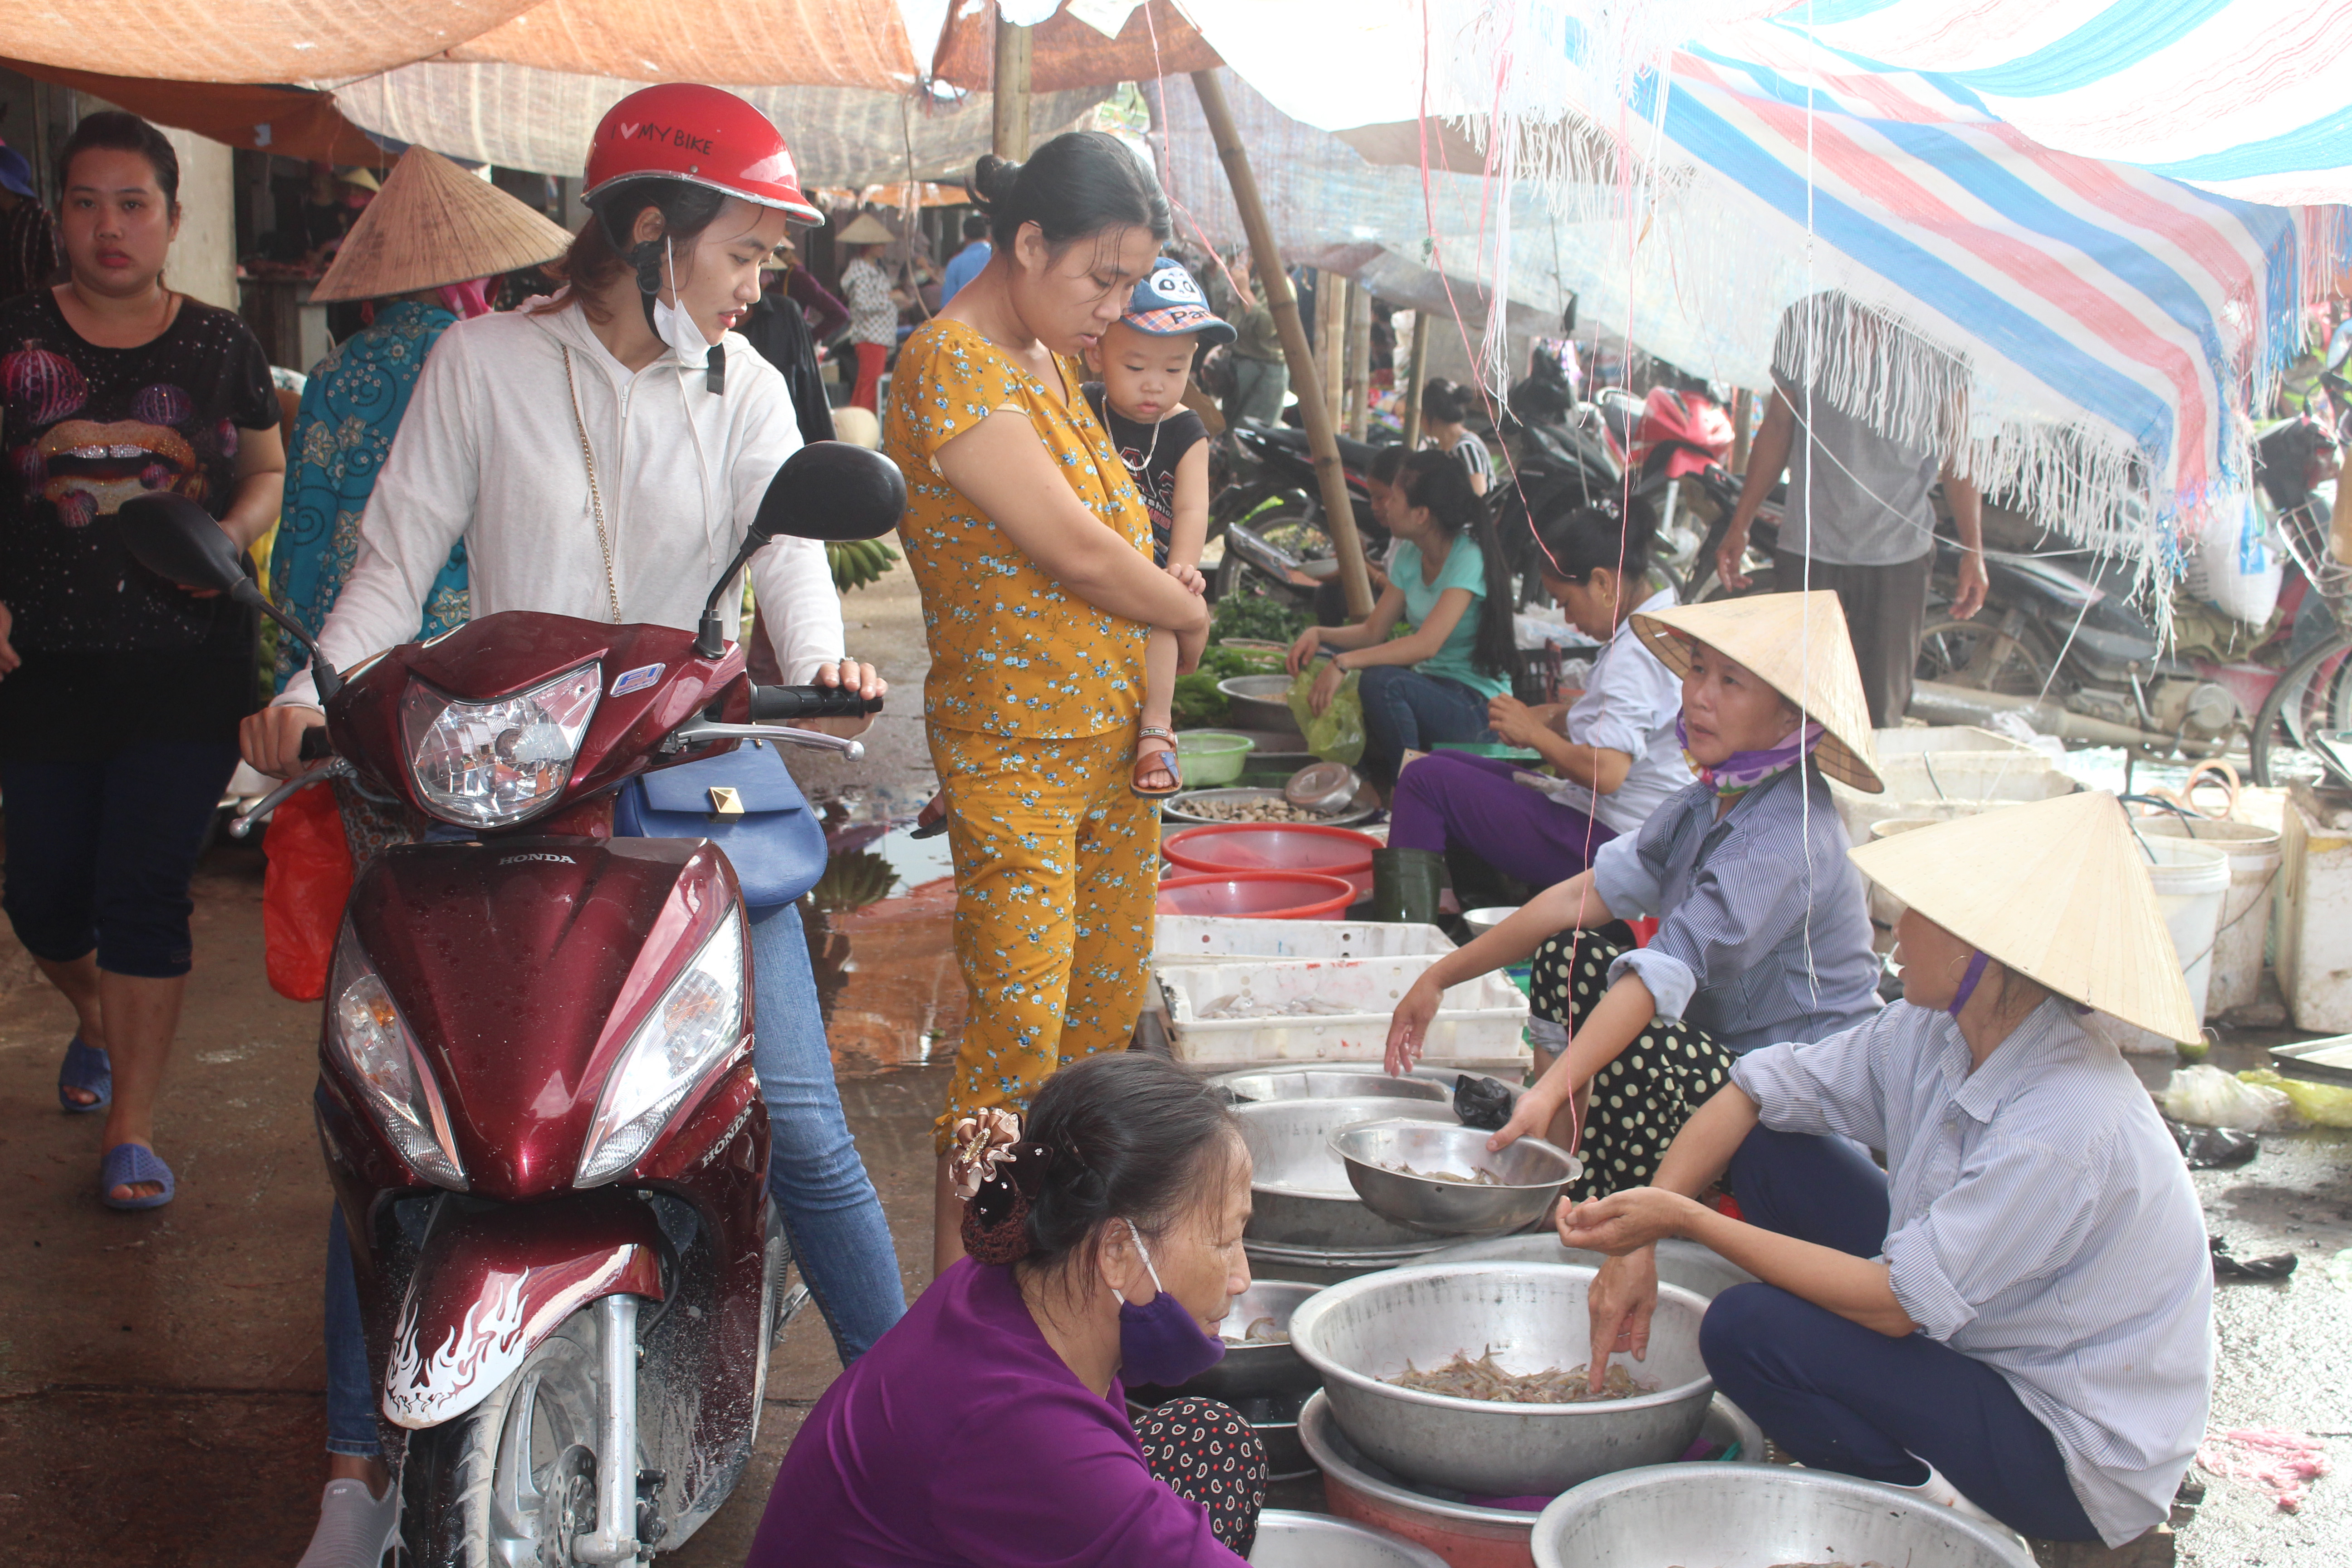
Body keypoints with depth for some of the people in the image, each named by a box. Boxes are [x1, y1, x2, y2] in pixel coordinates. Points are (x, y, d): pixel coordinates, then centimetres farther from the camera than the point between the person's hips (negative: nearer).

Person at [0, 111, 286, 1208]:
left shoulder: (220, 347, 5)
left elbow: (268, 469, 16)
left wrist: (231, 534, -6)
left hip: (188, 663, -1)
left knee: (145, 890, -6)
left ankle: (132, 1128, 4)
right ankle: (95, 1017, 43)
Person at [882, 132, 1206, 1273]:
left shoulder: (1052, 361, 13)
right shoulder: (952, 363, -16)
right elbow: (1075, 552, -20)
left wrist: (1153, 706, -1)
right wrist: (1190, 615, -2)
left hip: (1112, 740, 9)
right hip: (1012, 751, -9)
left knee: (1111, 1009, 13)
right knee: (1019, 1031, -10)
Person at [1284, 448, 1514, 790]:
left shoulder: (1468, 559, -20)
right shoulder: (1409, 555, 5)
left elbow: (1426, 644, -31)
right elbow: (1374, 631, 9)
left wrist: (1344, 663, -36)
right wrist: (1319, 634, -10)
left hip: (1477, 701, -8)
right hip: (1429, 684, 8)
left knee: (1383, 681, -34)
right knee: (1320, 659, -4)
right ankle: (1372, 779, 4)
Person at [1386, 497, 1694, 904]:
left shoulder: (1636, 653, -22)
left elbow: (1606, 772, -29)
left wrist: (1535, 732, -12)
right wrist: (1549, 718, 5)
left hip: (1605, 843, -11)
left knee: (1426, 779, -11)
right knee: (1447, 764, 17)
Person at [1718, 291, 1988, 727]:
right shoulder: (1805, 320, 0)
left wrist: (1973, 551, -1)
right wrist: (1739, 525, 9)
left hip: (1899, 555, -1)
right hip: (1807, 548, 1)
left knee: (1881, 714, 4)